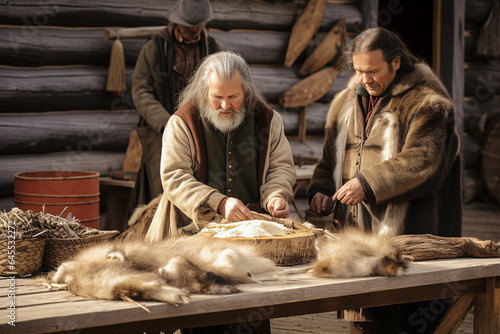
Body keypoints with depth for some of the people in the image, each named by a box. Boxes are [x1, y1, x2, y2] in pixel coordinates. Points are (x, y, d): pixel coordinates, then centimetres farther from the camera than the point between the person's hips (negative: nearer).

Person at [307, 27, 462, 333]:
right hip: (355, 231, 6)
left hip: (407, 237, -6)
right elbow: (332, 157, 25)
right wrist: (320, 190, 5)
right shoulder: (347, 103, 17)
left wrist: (368, 184, -23)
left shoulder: (426, 104, -6)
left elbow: (422, 162, -17)